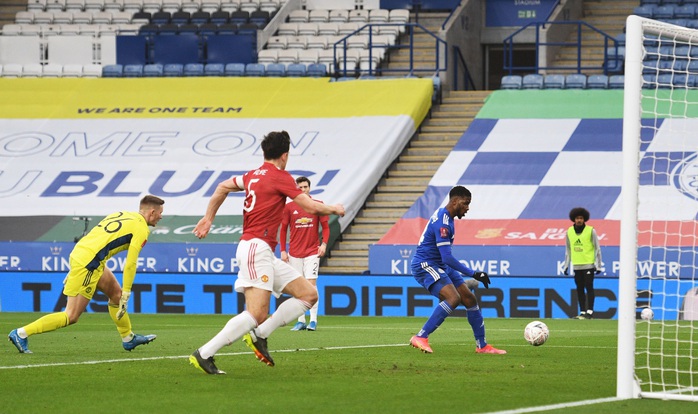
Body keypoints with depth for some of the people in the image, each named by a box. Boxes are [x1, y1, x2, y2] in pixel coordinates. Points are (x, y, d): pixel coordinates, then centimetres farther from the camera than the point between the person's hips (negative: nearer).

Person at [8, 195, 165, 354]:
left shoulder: (120, 215, 20)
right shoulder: (141, 228, -5)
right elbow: (130, 264, -11)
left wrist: (73, 271, 26)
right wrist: (126, 295, -6)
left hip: (78, 253, 10)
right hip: (88, 264, -10)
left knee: (116, 293, 23)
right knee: (71, 317, -7)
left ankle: (128, 339, 34)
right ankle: (21, 333, -8)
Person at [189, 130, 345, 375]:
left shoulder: (253, 176, 17)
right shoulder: (280, 176, -6)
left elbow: (223, 187, 29)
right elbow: (311, 207, -8)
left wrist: (208, 218, 34)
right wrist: (333, 209, 11)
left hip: (265, 255, 10)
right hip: (256, 247, -10)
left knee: (309, 294, 6)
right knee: (256, 314, -19)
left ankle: (259, 335, -1)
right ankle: (204, 354, -21)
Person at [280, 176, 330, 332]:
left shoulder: (318, 205, 1)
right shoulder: (289, 207, 3)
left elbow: (325, 227, 5)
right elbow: (283, 230, 8)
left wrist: (324, 244, -10)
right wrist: (283, 251, 2)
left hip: (312, 252, -2)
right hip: (294, 253, 2)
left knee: (311, 284, -10)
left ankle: (313, 320, -7)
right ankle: (300, 321, 8)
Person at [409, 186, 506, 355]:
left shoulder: (446, 217, 12)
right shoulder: (442, 222, -22)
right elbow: (447, 258, -26)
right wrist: (473, 274, -24)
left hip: (440, 266, 10)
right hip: (425, 265, -10)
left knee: (470, 299, 8)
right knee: (453, 298, -29)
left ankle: (482, 346, 17)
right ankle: (420, 338, -26)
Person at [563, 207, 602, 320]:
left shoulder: (590, 231, -4)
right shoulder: (569, 231, 7)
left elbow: (597, 248, -2)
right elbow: (568, 250, 15)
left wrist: (598, 265, -6)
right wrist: (566, 265, 13)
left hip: (589, 265, -4)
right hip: (576, 266, 4)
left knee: (589, 288, -6)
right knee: (580, 289, 7)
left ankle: (590, 312, -5)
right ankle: (582, 312, 11)